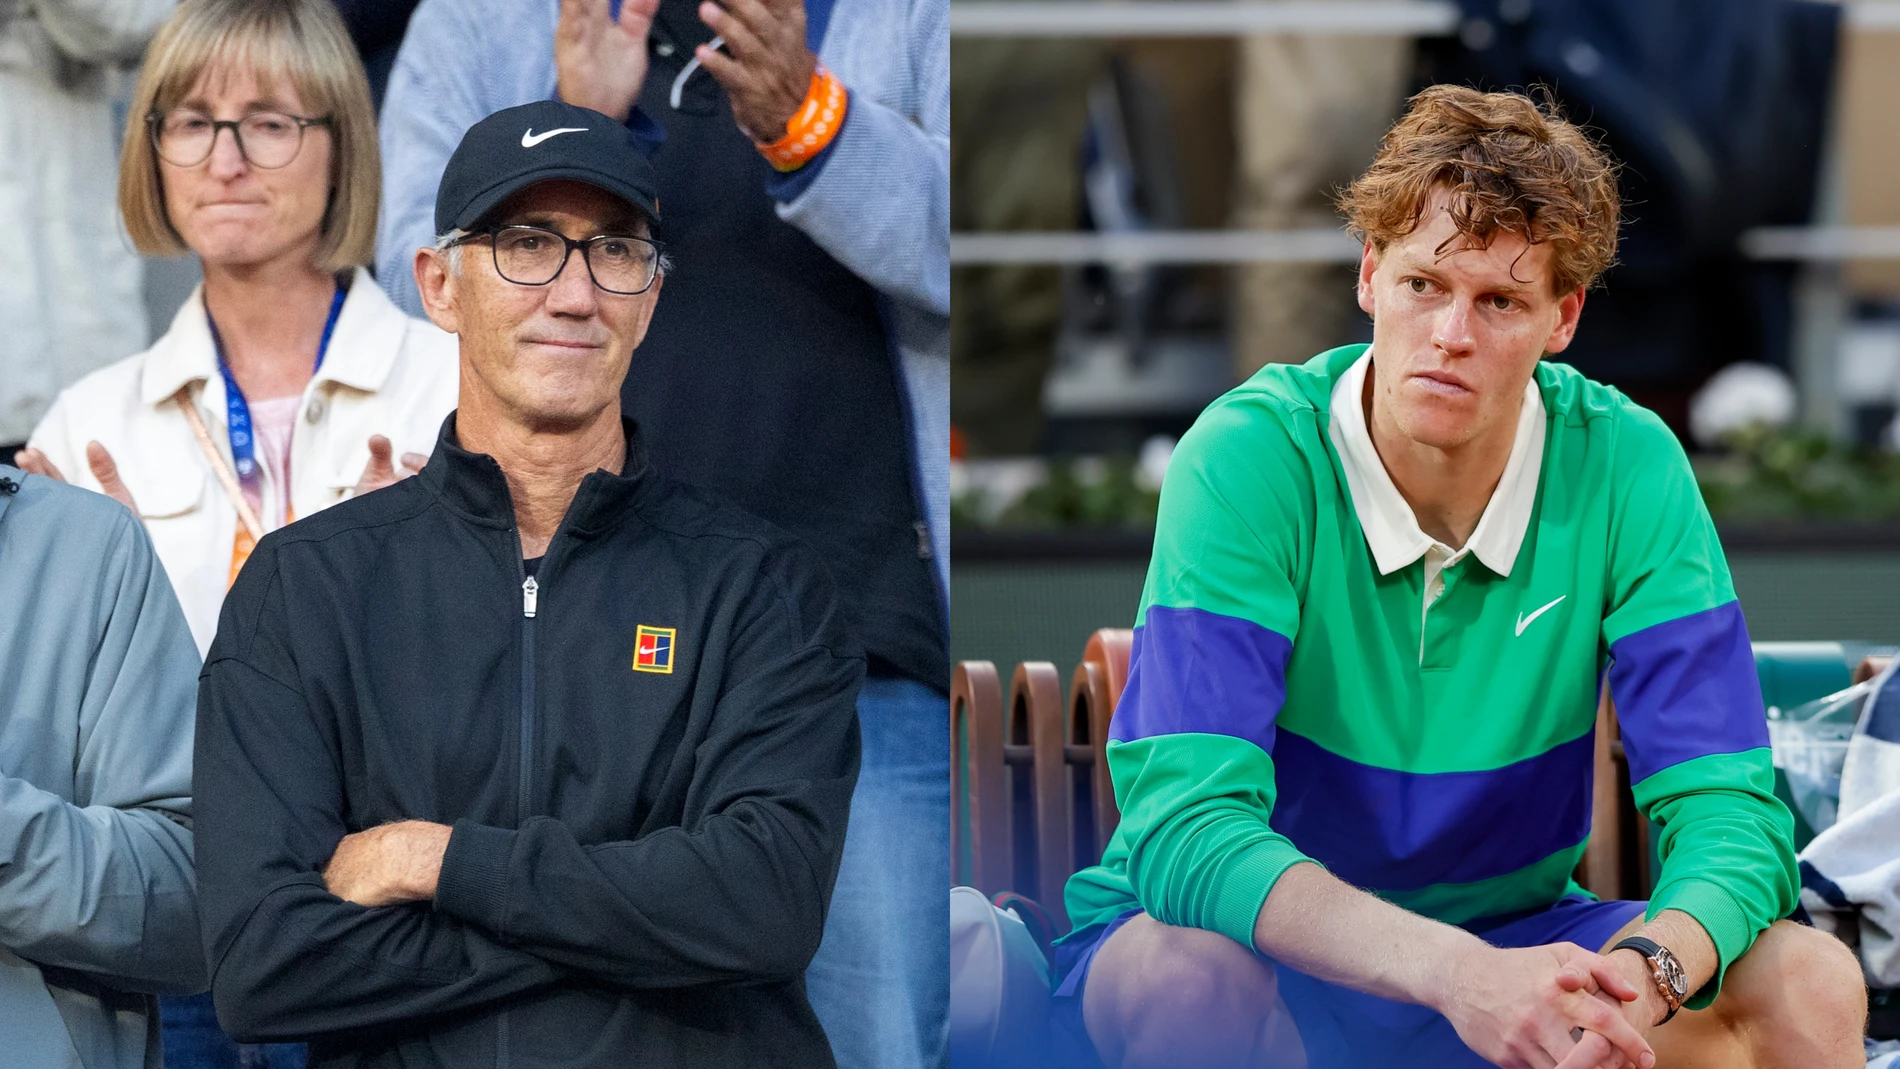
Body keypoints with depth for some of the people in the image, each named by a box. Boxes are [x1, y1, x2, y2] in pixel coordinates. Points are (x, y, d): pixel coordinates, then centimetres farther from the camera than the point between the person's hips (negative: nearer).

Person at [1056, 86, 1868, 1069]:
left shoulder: (1627, 468, -10)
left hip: (1504, 940, 3)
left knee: (1809, 984, -21)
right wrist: (1455, 974, -47)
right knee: (1193, 986, -38)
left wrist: (1645, 972, -39)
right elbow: (1184, 824, -31)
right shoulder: (1250, 460, -20)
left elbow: (1726, 805, -14)